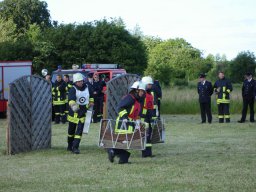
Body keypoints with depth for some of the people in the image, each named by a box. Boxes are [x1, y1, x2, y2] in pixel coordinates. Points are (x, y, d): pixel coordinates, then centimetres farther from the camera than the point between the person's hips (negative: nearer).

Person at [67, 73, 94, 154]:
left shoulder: (87, 87, 2)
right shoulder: (73, 90, -13)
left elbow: (90, 96, 25)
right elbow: (71, 99, -32)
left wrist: (91, 102, 16)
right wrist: (73, 105, -50)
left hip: (83, 112, 2)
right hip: (74, 113, -2)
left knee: (79, 130, -9)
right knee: (71, 130, 13)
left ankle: (75, 147, -9)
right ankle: (70, 146, 32)